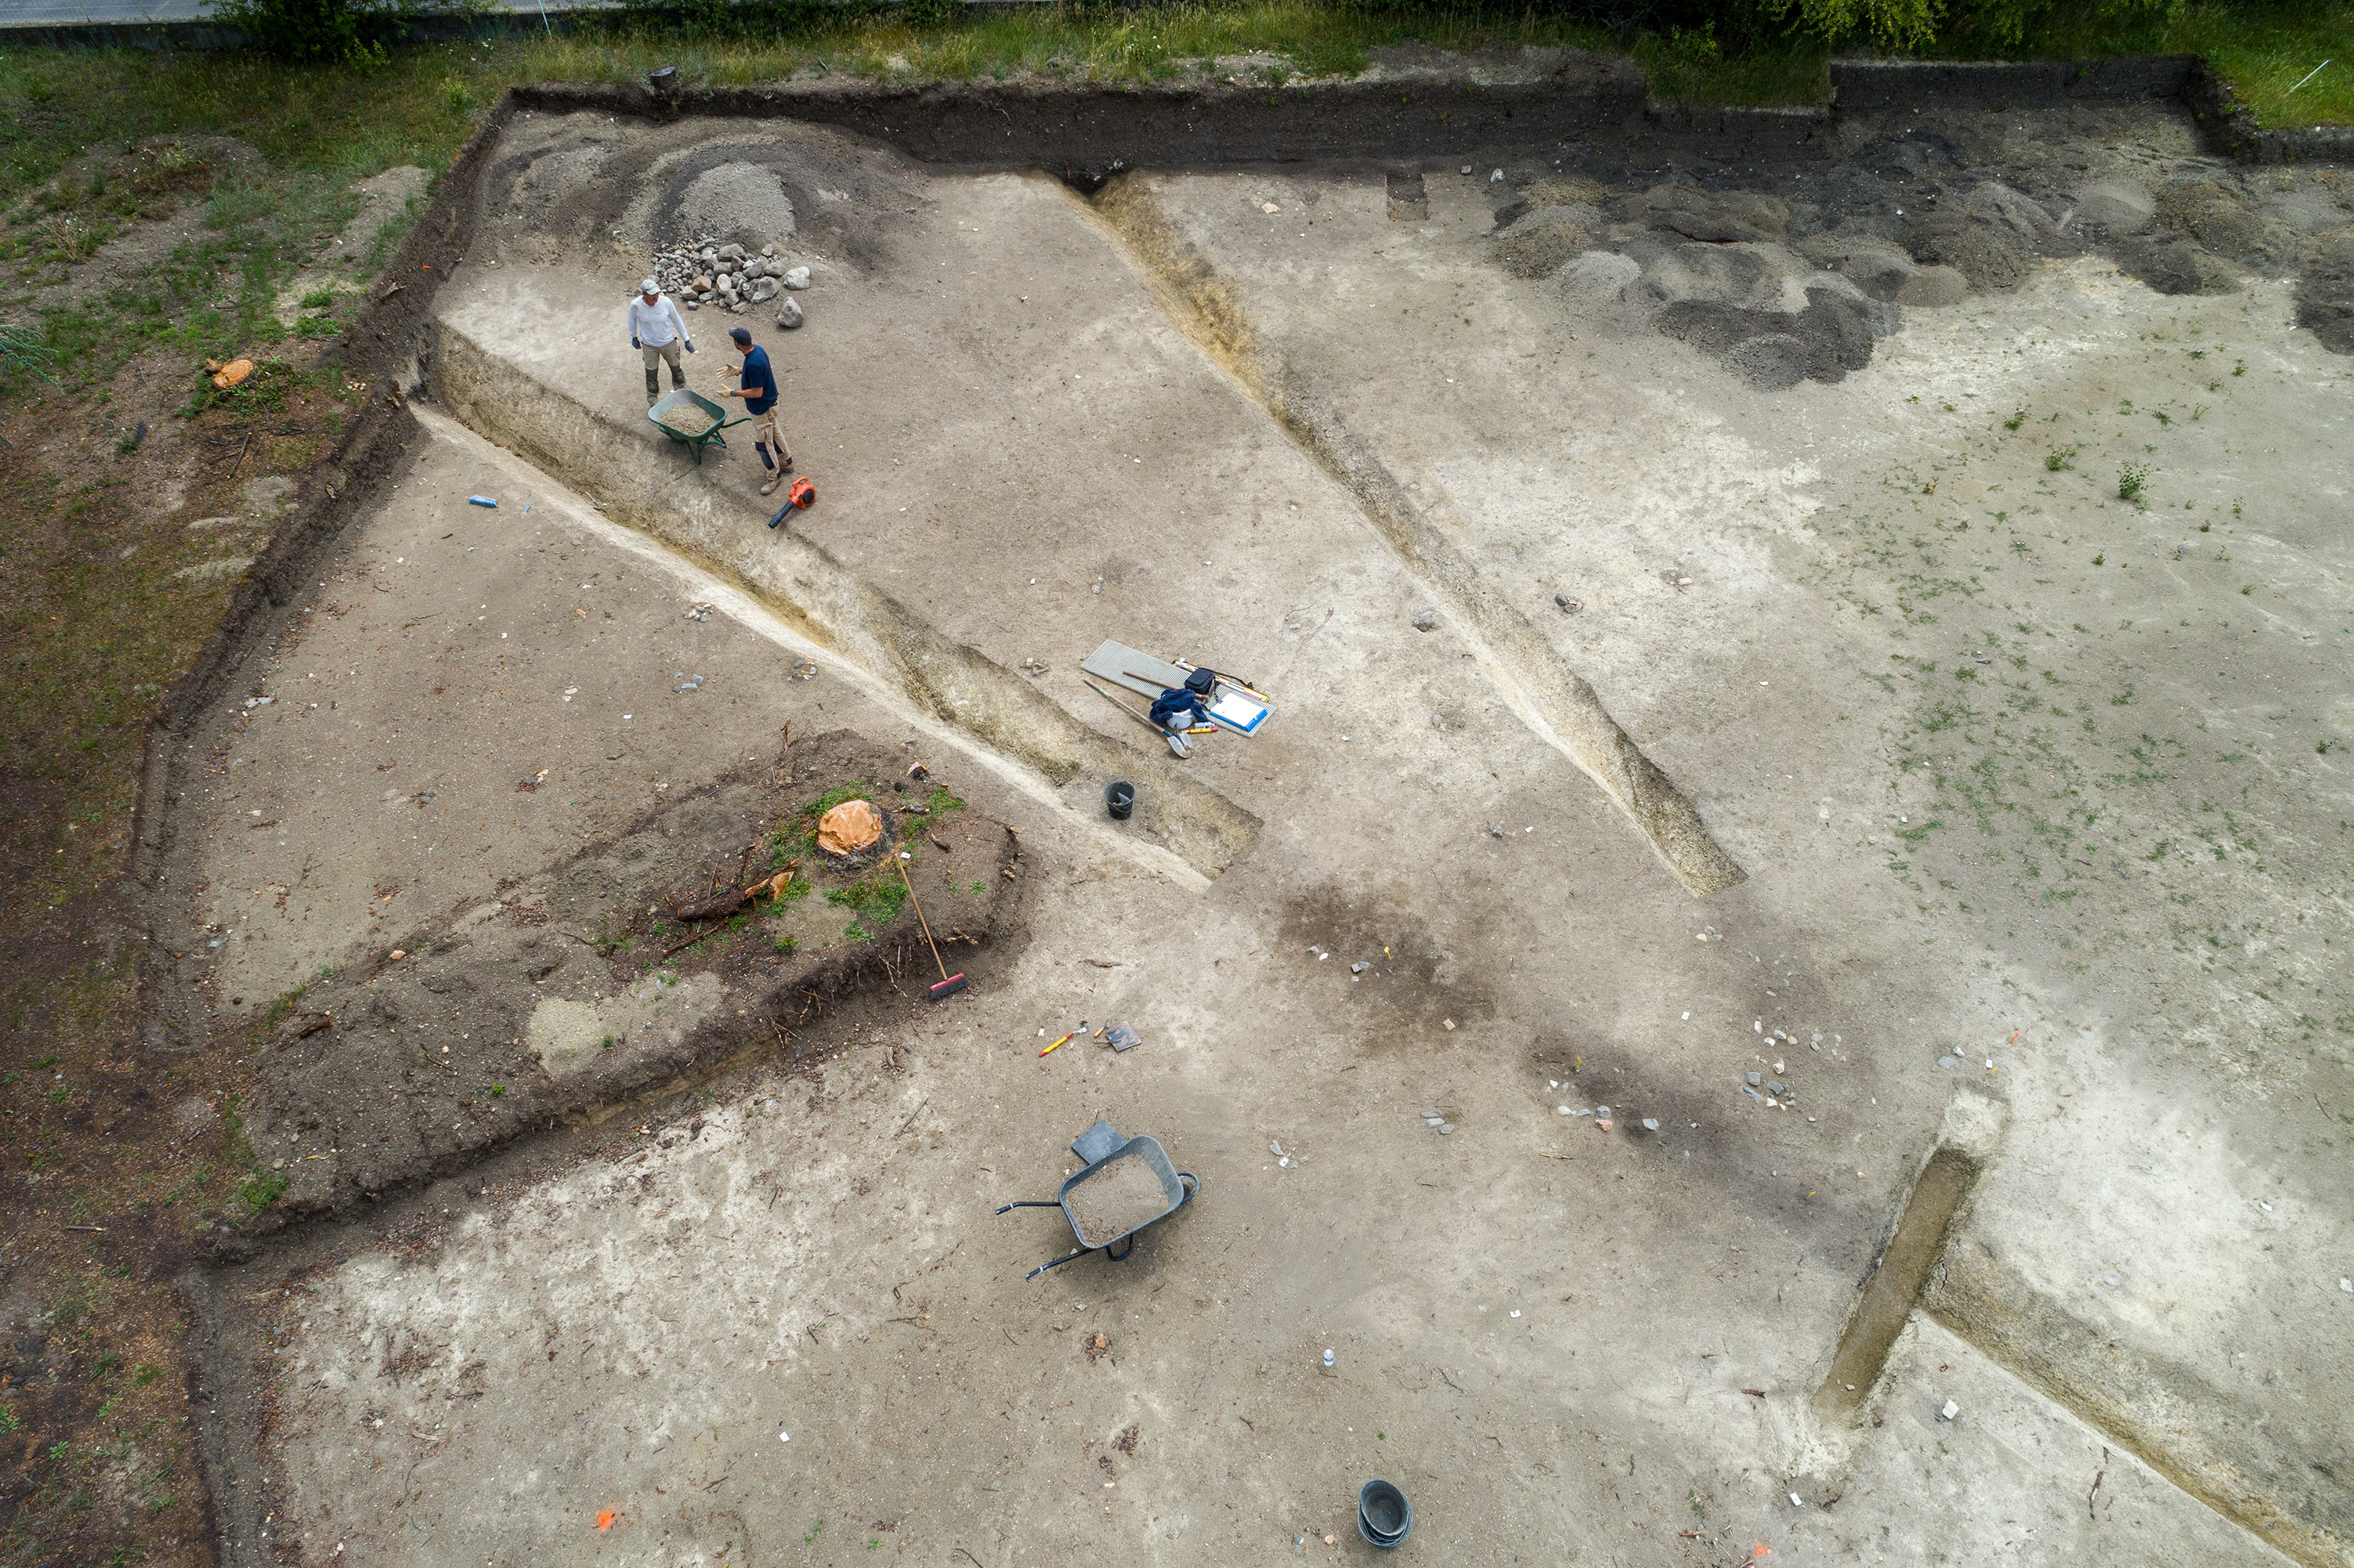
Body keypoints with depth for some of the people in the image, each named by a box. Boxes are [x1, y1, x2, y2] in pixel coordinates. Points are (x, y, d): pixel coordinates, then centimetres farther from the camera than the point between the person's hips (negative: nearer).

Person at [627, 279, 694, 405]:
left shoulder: (666, 302, -21)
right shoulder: (636, 305, -21)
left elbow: (677, 321, -6)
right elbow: (632, 319, 1)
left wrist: (686, 340, 1)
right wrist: (634, 337, 12)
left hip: (668, 342, 1)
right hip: (649, 346, -1)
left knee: (676, 370, 18)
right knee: (651, 376, 6)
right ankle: (653, 402, 25)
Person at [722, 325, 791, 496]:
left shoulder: (753, 364, -35)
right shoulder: (759, 350, -6)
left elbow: (757, 393, -30)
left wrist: (733, 393, -23)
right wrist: (739, 371, 12)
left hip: (762, 409, -10)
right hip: (770, 403, 10)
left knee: (763, 444, 6)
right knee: (774, 433, 27)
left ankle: (775, 477, 21)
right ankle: (786, 463, 45)